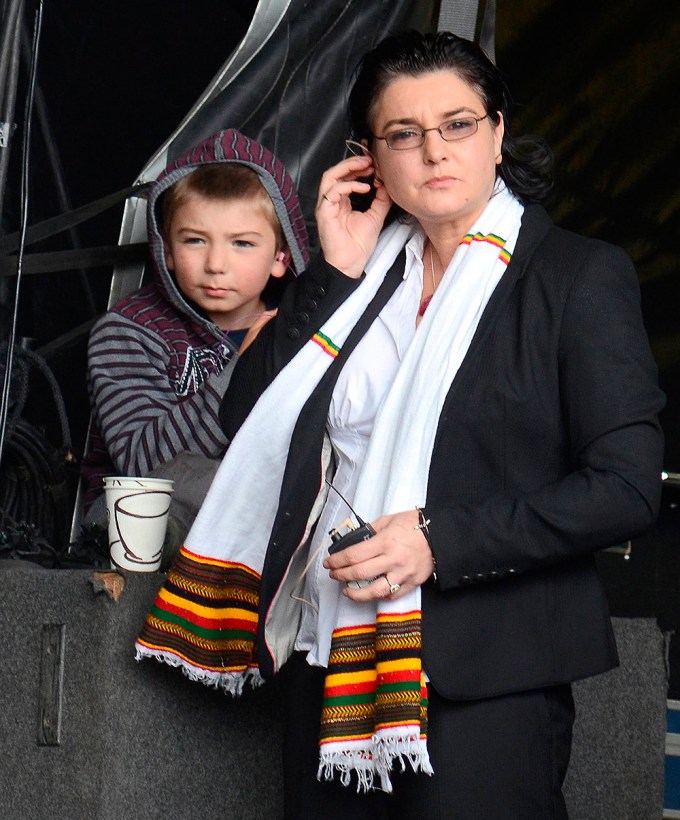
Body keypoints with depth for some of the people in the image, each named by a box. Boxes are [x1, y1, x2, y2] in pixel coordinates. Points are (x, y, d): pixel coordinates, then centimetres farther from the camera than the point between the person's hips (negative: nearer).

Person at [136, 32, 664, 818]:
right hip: (326, 660, 5)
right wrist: (335, 275, -3)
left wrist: (439, 542, -17)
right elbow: (244, 421, 5)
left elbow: (626, 487, -10)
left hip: (485, 681, -4)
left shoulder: (580, 275, -2)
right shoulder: (357, 272, 12)